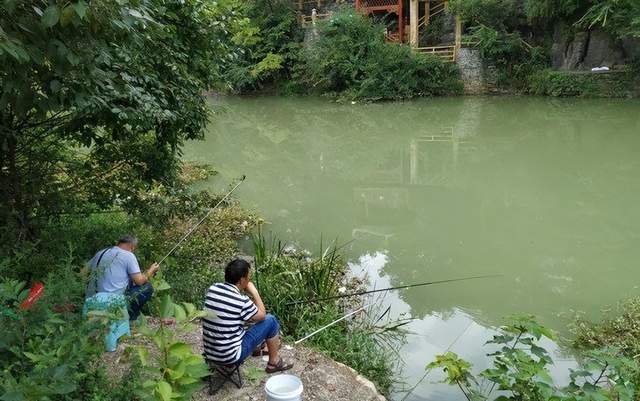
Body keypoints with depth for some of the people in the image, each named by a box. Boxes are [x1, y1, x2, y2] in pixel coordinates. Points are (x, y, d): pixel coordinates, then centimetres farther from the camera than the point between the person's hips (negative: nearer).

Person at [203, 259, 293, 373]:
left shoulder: (212, 289, -4)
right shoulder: (241, 301, -22)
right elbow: (262, 315, -3)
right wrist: (254, 292, 0)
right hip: (230, 357, -7)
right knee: (270, 320, 2)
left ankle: (256, 347, 47)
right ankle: (274, 363, 18)